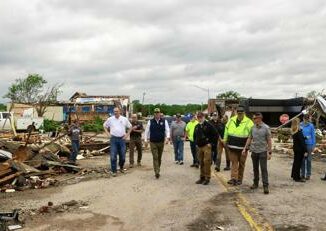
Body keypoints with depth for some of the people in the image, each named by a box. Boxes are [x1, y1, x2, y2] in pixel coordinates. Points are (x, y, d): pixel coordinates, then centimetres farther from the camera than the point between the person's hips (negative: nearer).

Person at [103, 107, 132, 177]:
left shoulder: (124, 119, 4)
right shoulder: (110, 119, 3)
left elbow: (130, 127, 14)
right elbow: (105, 126, 15)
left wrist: (127, 135, 4)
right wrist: (108, 134, 5)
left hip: (122, 139, 1)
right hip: (113, 139, -1)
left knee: (122, 155, 8)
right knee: (113, 156, -4)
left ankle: (121, 167, 32)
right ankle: (113, 171, 4)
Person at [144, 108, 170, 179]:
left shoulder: (164, 121, 1)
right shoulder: (150, 121, 1)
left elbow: (167, 130, -2)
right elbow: (147, 131, 6)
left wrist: (167, 138, -18)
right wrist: (146, 140, 2)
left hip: (161, 142, 2)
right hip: (153, 142, -1)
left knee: (159, 158, 13)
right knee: (155, 157, -9)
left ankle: (158, 170, 29)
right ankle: (157, 172, -13)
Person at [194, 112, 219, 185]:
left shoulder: (209, 125, -7)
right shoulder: (197, 127, 13)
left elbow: (215, 134, -9)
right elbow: (194, 136, 28)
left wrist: (210, 142, -9)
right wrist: (196, 143, 16)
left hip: (206, 146, -6)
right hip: (199, 147, 6)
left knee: (206, 162, -8)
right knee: (201, 163, 10)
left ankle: (207, 178, -1)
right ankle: (202, 177, 19)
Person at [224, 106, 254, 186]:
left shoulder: (248, 122, -7)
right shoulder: (231, 120, 6)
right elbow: (226, 131, 18)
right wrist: (225, 140, 19)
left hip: (243, 147, -2)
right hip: (232, 146, 3)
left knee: (241, 163, 8)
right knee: (234, 162, -1)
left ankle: (239, 179, 18)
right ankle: (234, 178, -5)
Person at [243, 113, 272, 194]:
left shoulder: (266, 128, -7)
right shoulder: (253, 127, 4)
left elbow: (269, 141, -5)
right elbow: (249, 138, 13)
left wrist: (269, 152, -8)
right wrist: (245, 148, 10)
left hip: (263, 151, -4)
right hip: (254, 151, 4)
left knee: (264, 169, -5)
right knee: (255, 168, 13)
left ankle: (265, 186, -2)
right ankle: (255, 183, 25)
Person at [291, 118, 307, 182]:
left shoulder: (293, 132, 4)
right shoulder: (299, 132, -21)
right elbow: (302, 142, -20)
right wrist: (305, 151, -16)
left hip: (296, 148, 8)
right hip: (300, 149, -8)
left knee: (295, 162, 18)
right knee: (298, 163, 0)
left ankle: (294, 175, 30)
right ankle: (297, 178, 7)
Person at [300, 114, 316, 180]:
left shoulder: (311, 126, -5)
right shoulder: (300, 125, 0)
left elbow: (313, 135, 0)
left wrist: (313, 146, 0)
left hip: (309, 144, -2)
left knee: (308, 159, 2)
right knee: (302, 159, 9)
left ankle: (308, 174, 10)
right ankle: (302, 174, 18)